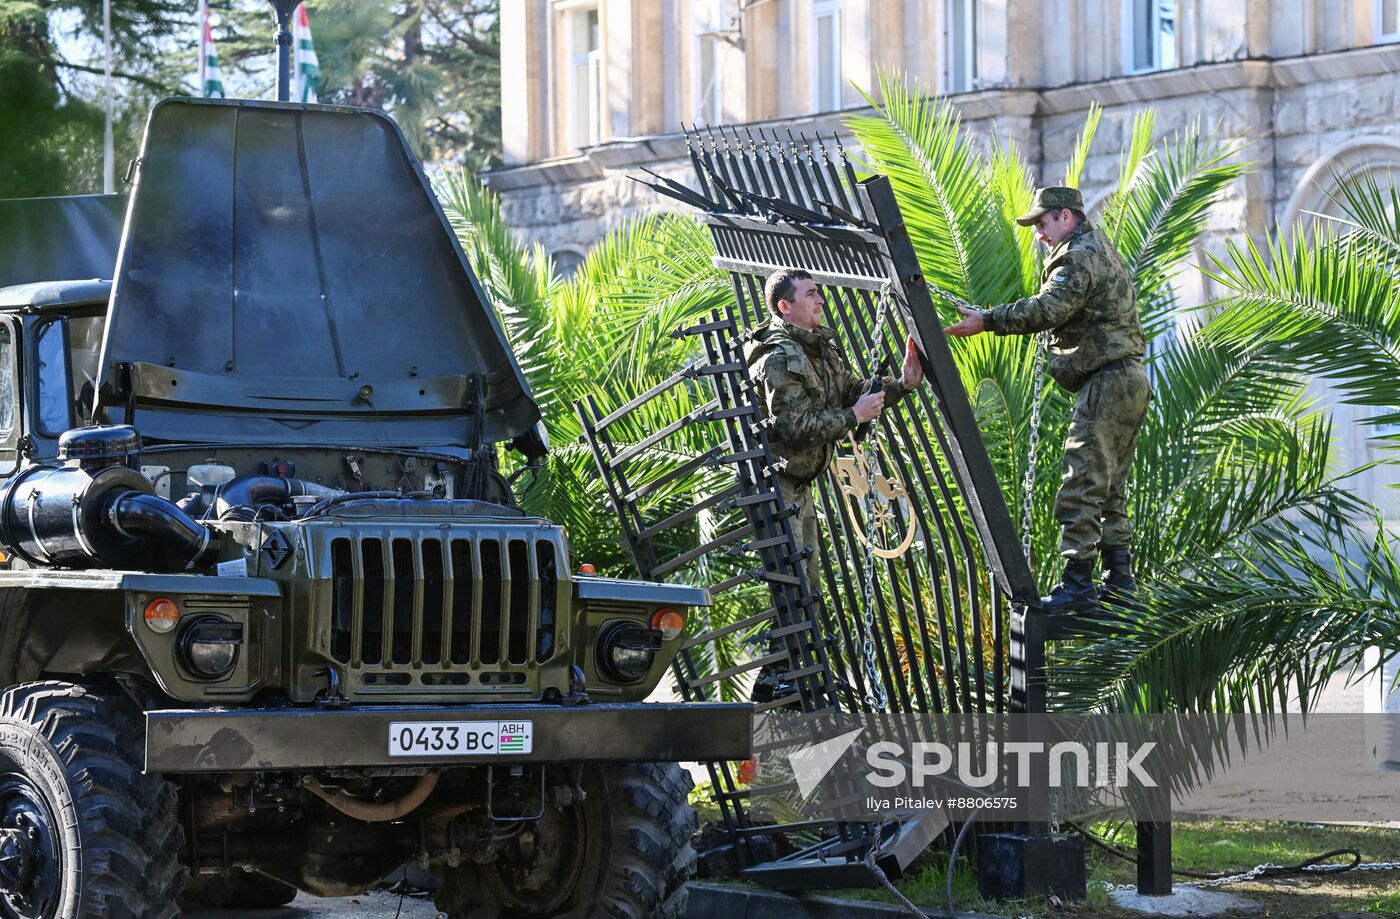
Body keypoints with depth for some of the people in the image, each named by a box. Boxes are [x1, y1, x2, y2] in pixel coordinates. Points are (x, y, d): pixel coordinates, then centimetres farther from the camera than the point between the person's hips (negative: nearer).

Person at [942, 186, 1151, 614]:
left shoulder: (1079, 256, -11)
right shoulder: (1102, 250, 23)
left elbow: (1048, 310, -25)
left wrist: (988, 321, -24)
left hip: (1106, 382, -11)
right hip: (1129, 380, 11)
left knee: (1081, 486, -12)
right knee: (1109, 487, 15)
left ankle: (1077, 586, -15)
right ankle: (1119, 576, 18)